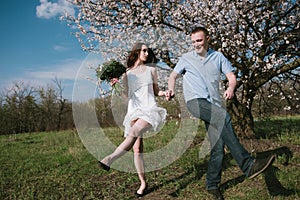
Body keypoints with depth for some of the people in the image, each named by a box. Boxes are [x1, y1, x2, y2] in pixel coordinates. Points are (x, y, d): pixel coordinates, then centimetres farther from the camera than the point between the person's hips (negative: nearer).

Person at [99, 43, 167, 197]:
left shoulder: (151, 69, 12)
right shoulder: (127, 73, 12)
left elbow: (156, 91, 16)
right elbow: (127, 95, 12)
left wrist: (165, 93, -5)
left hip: (150, 109, -1)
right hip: (134, 110, 2)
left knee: (133, 132, -32)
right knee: (137, 148, -3)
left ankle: (109, 159, -36)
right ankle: (143, 183, 7)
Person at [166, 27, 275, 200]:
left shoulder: (218, 57, 15)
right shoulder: (186, 58, 14)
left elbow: (231, 76, 7)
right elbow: (173, 75, 22)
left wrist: (231, 88, -17)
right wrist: (171, 89, 0)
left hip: (214, 104, 3)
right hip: (195, 101, -3)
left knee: (218, 147, -2)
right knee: (223, 116, -33)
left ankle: (213, 185, 16)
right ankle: (247, 164, -35)